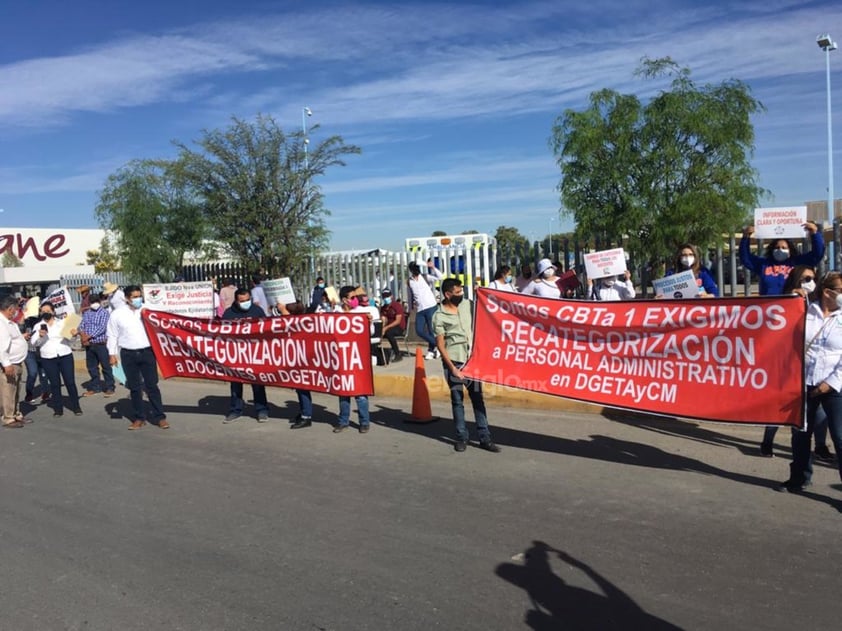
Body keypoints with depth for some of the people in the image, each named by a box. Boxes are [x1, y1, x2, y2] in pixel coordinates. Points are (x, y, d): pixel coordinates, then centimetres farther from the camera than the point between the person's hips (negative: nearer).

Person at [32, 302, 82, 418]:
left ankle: (76, 406, 8)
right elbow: (35, 343, -1)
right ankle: (58, 409, 12)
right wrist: (40, 336, -22)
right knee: (55, 384, 4)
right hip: (48, 359, 0)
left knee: (70, 382, -1)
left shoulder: (62, 323, 8)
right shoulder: (38, 326, 8)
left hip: (65, 356, 0)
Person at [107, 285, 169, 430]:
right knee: (134, 387, 9)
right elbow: (112, 335, 7)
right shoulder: (117, 314, 2)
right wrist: (112, 354, 4)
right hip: (128, 354, 1)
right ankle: (139, 418, 18)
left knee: (152, 385, 1)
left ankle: (159, 416, 6)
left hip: (147, 352, -1)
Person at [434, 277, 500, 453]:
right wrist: (452, 368, -15)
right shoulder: (439, 316, -9)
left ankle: (485, 437, 9)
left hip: (472, 358, 4)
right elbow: (440, 345, -9)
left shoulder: (466, 304, 5)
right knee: (457, 400, 5)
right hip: (454, 361, -4)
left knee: (477, 398, 5)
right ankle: (461, 437, 16)